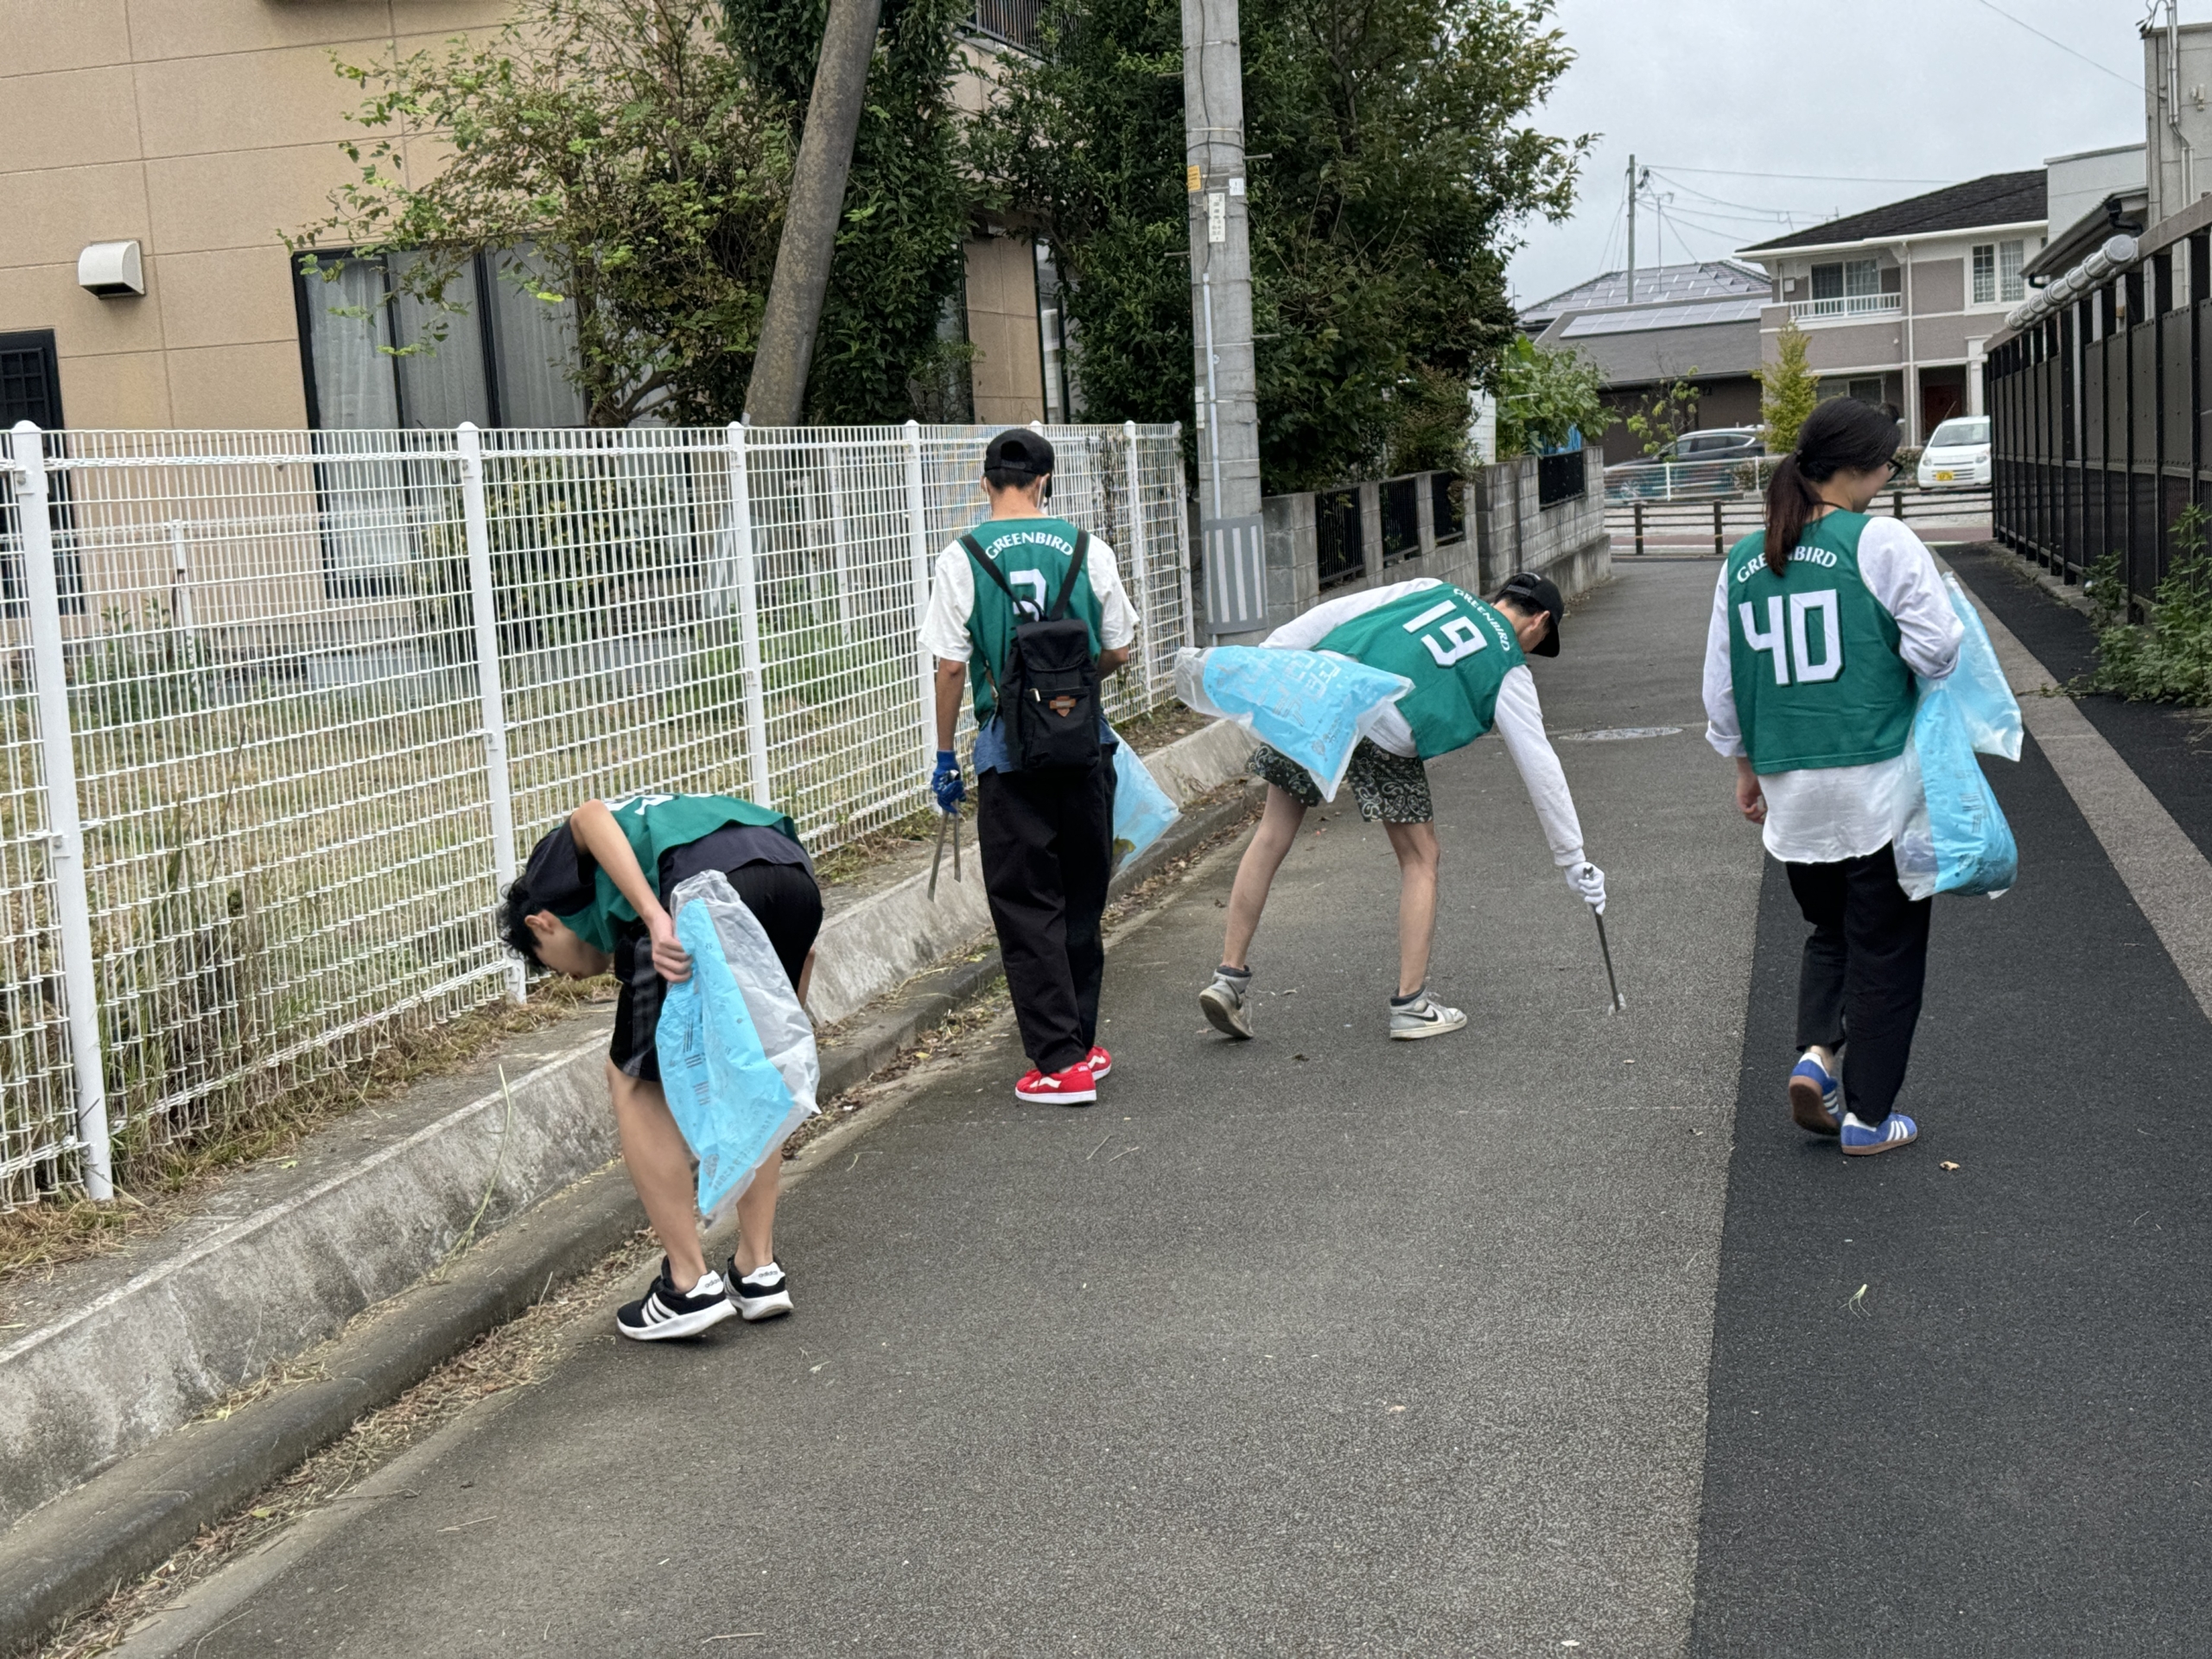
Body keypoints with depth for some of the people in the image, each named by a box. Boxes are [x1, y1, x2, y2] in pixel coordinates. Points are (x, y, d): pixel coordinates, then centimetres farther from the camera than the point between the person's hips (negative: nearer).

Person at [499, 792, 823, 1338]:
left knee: (635, 1079, 14)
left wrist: (655, 919, -13)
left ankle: (690, 1284, 15)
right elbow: (801, 950, 37)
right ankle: (759, 1269, 28)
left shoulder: (557, 867, 26)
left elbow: (590, 818, -2)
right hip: (796, 877, 7)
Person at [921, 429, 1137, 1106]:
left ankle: (1060, 1063, 2)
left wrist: (945, 754, 4)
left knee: (1027, 909, 4)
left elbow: (951, 667, -5)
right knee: (1082, 898, 16)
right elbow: (1117, 651, 5)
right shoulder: (1086, 549, 1)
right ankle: (1082, 1045, 25)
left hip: (1009, 752, -2)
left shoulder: (963, 557, -4)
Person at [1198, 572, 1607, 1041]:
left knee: (1273, 836, 14)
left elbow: (1333, 612, 17)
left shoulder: (1435, 591, 28)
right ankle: (1410, 1005, 14)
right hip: (1383, 726, -4)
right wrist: (1573, 860, 25)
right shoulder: (1509, 669, 18)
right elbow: (1540, 767, 19)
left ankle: (1229, 977, 15)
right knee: (1420, 857, 14)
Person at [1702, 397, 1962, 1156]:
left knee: (1829, 931, 22)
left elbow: (1722, 687, 11)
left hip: (1791, 792, 5)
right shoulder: (1880, 542, -10)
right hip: (1879, 787, -5)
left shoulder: (1742, 562, 7)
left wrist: (1745, 769, 23)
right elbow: (1937, 649, -14)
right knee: (1885, 948, 8)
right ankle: (1867, 1116, 12)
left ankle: (1816, 1052, -1)